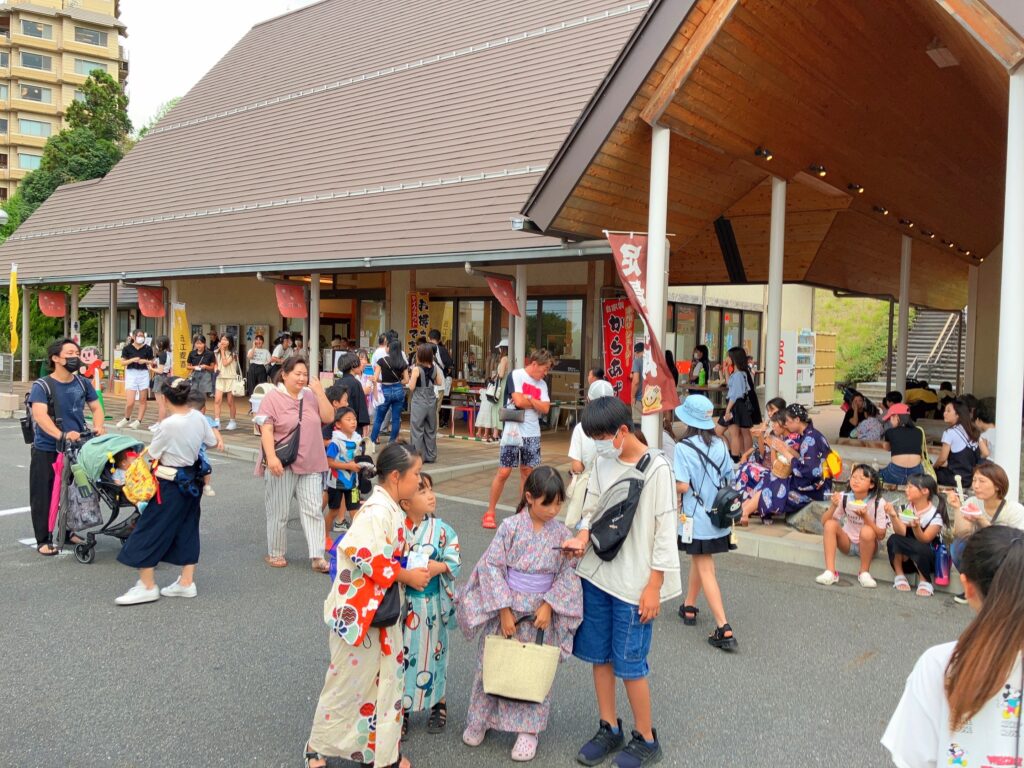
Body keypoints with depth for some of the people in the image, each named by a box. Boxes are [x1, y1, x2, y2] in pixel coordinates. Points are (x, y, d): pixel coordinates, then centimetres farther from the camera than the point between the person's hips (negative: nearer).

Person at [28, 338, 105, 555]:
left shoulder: (83, 383, 5)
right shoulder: (42, 385, -12)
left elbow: (96, 407, 12)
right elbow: (39, 415, -26)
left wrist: (98, 426, -10)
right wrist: (62, 435, -41)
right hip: (46, 450, -5)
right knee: (43, 496, 0)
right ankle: (43, 540, 10)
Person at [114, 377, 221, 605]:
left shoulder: (168, 425, -23)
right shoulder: (199, 417, -4)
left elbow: (153, 453, -11)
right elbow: (213, 442, 11)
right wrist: (219, 440, 32)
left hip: (171, 484, -7)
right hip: (193, 481, 8)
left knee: (149, 531, 5)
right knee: (187, 529, 16)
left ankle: (147, 586, 12)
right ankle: (186, 582, 22)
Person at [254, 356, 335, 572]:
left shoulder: (311, 396, 9)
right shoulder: (273, 397, -6)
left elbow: (329, 418, 1)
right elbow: (266, 430, -13)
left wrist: (320, 392, -8)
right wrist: (271, 457, -24)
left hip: (310, 464, 4)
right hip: (282, 464, -4)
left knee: (313, 510, 2)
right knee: (279, 512, 7)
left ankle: (317, 557, 5)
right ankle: (275, 554, 23)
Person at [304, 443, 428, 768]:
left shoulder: (393, 510, 6)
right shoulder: (377, 511, -24)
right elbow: (371, 561, -27)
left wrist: (414, 572, 2)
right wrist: (408, 577, -15)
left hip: (384, 610, 9)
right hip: (359, 611, -9)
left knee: (386, 680, 16)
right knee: (349, 682, 7)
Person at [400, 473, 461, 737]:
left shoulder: (442, 530, -6)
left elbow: (455, 562, -5)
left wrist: (439, 567, -22)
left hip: (432, 605, 1)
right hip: (403, 604, 0)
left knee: (433, 653, 15)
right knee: (403, 654, 9)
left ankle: (439, 704, 36)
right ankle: (401, 709, 27)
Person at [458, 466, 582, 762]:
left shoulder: (562, 534, -6)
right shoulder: (510, 527, -12)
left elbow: (568, 575, -3)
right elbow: (493, 567, -11)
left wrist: (549, 606, -14)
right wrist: (504, 610, -14)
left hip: (540, 614, 1)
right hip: (504, 608, -1)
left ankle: (528, 729, 27)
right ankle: (480, 719, 33)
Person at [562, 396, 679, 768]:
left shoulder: (656, 469, -15)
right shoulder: (602, 462, 3)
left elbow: (665, 531, -13)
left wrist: (654, 586, -12)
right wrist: (583, 536, -8)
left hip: (633, 582, -6)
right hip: (596, 573, 6)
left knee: (629, 663, 3)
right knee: (599, 656, 15)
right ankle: (609, 729, 32)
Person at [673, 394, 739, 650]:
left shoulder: (684, 447, -17)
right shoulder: (720, 444, 1)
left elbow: (682, 486, -20)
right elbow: (728, 479, 7)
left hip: (697, 518, -6)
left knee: (705, 571, -1)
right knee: (698, 560, 23)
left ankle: (724, 629, -4)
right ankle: (689, 607, 39)